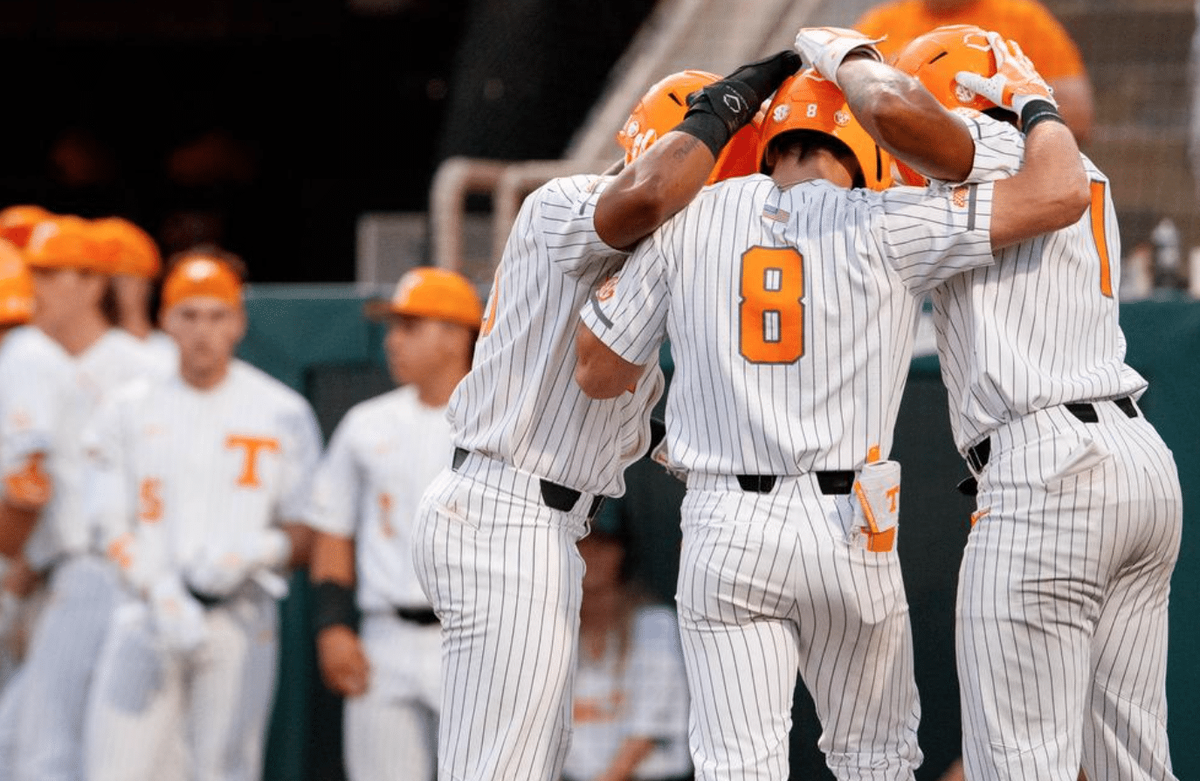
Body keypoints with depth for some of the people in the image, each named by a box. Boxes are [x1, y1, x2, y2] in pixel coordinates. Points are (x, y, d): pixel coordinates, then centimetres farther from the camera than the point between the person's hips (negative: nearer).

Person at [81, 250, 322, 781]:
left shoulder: (283, 414, 5)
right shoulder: (129, 412, 8)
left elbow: (306, 534, 7)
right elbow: (114, 531, 2)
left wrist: (250, 552, -15)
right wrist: (163, 594, -15)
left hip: (240, 614, -1)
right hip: (148, 612, 1)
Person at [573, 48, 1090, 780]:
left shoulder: (692, 220, 5)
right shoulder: (884, 226, -3)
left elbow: (598, 373, 12)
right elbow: (1060, 193, -8)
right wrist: (1046, 117, 12)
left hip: (725, 531, 1)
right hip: (847, 530, -1)